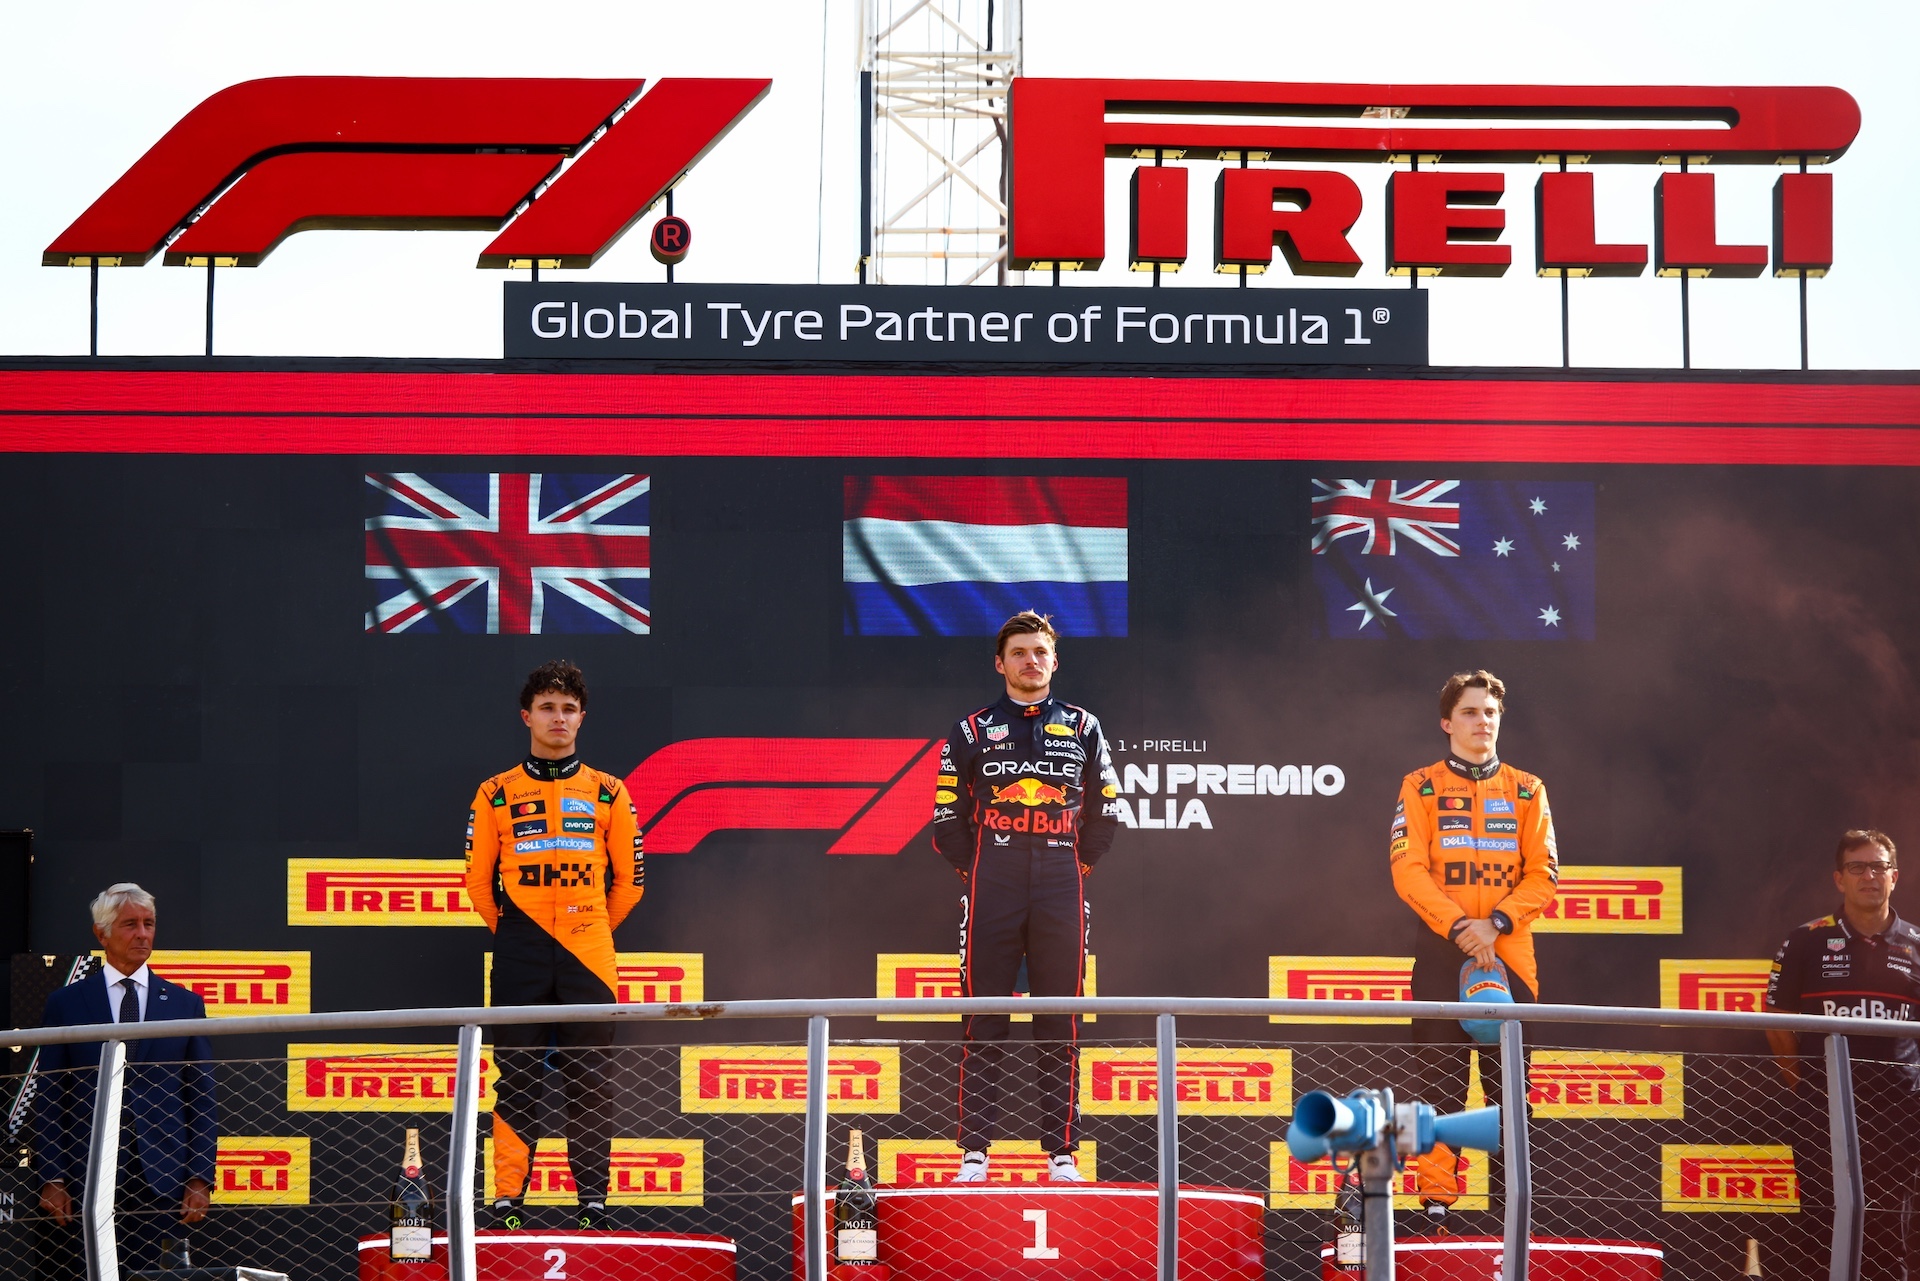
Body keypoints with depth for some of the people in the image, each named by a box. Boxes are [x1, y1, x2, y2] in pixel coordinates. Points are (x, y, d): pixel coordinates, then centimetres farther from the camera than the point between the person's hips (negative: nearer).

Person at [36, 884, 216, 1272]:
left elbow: (202, 1100, 9)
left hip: (162, 1179, 1)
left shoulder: (186, 1004, 10)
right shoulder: (66, 1004, 8)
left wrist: (201, 1179, 0)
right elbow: (48, 1100, 6)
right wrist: (52, 1179, -3)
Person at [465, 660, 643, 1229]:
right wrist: (512, 935, 11)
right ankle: (507, 1198, 1)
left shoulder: (609, 793, 9)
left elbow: (629, 879, 13)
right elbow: (478, 879, 11)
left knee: (589, 1080, 0)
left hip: (587, 956, 0)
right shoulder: (496, 794, 7)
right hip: (520, 961, 0)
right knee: (517, 1078, -1)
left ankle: (593, 1198, 4)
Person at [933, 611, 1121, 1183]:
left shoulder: (1083, 728, 12)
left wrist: (1076, 866, 7)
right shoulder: (972, 732, 8)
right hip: (990, 892, -1)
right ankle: (975, 1152, -1)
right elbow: (948, 818, 9)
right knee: (983, 1023, -3)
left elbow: (1106, 813, 16)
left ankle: (1062, 1153, 5)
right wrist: (979, 872, 2)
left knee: (1061, 1027, 1)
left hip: (1062, 894, 1)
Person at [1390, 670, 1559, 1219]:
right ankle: (1436, 1196, -3)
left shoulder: (1528, 791, 11)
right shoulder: (1421, 787, 7)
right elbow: (1408, 869, -4)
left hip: (1510, 956, 2)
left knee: (1509, 1081, 1)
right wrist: (1459, 926, -16)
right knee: (1440, 1081, -4)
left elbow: (1544, 874, 4)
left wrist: (1496, 923, -12)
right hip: (1441, 954, -1)